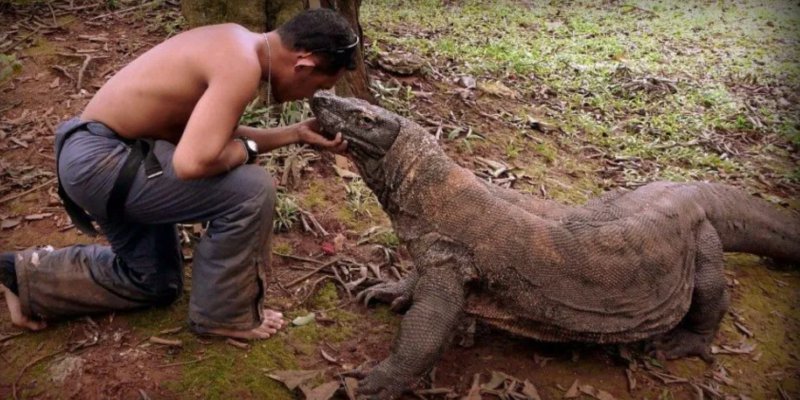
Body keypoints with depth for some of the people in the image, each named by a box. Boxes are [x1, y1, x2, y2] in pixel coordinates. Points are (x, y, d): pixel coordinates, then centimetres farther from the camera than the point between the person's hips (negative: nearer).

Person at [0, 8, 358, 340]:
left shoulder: (237, 44, 5)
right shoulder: (241, 66, -25)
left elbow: (214, 135, 12)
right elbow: (193, 162, -34)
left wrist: (296, 134, 9)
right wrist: (248, 149, -14)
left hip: (97, 154, 10)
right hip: (101, 159, -10)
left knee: (155, 283, 21)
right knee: (251, 190, -18)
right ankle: (225, 314, 1)